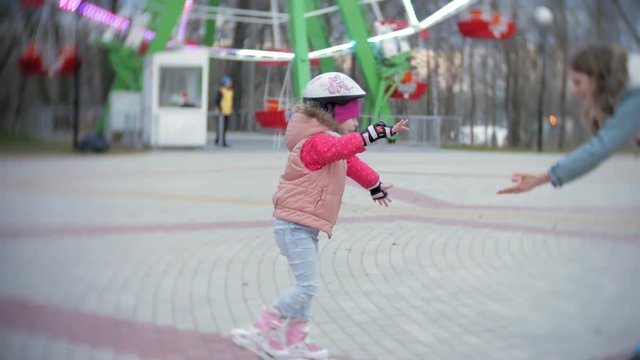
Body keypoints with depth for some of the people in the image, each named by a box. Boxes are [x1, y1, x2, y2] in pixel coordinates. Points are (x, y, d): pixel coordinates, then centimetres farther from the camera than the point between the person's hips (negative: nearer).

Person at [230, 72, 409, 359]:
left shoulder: (329, 141, 15)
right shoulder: (315, 142, -19)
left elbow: (351, 163, 34)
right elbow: (342, 147, -42)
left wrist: (374, 185, 48)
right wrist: (376, 133, -53)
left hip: (305, 227, 10)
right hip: (294, 225, -10)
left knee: (306, 286, 14)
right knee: (306, 286, -12)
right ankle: (261, 332, -5)